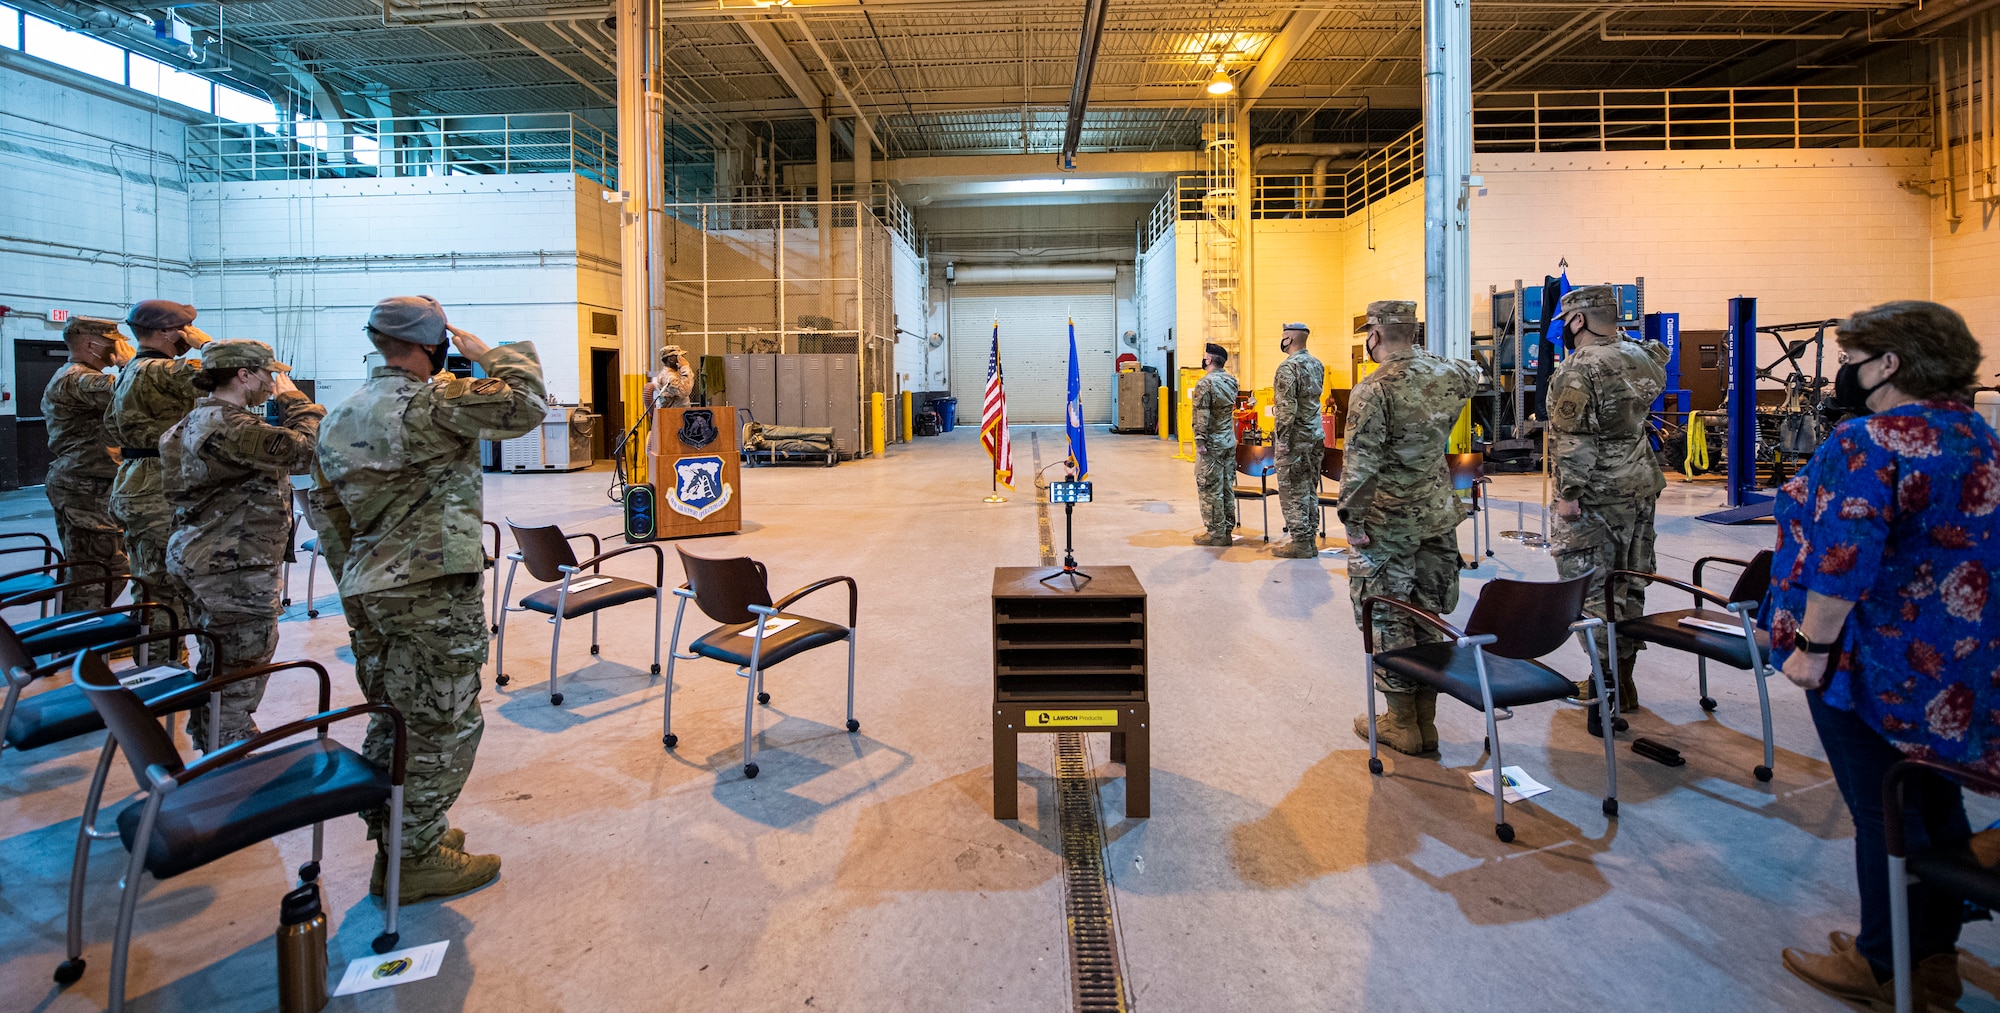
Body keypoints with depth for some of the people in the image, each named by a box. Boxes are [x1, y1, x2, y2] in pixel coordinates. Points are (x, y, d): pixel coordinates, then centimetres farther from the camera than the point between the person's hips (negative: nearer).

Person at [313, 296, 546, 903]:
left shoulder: (340, 415, 14)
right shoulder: (435, 403, -14)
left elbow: (325, 508, 18)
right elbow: (526, 405, -16)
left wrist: (355, 575, 26)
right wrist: (490, 355, 0)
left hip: (366, 592, 9)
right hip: (433, 592, -9)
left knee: (394, 719, 19)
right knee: (444, 725, 2)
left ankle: (394, 835, 31)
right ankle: (414, 861, 10)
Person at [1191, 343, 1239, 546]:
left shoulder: (1205, 383, -15)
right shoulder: (1232, 381, 9)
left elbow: (1201, 416, -19)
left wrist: (1200, 442, -17)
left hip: (1212, 444, -8)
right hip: (1230, 442, 8)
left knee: (1210, 489, -1)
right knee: (1226, 487, 12)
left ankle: (1215, 533, 2)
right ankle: (1227, 531, 18)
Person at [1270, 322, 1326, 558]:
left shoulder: (1288, 367, -16)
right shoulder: (1317, 365, 11)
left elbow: (1287, 406, -21)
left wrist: (1282, 439, -20)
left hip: (1296, 438, -8)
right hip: (1316, 435, 9)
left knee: (1292, 491, -2)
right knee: (1310, 489, 13)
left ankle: (1301, 543, 0)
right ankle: (1311, 540, 18)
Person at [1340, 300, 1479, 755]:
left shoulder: (1374, 388, -17)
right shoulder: (1447, 375, 4)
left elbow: (1361, 463, -22)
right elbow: (1472, 373, 30)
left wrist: (1350, 516, -13)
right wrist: (1422, 355, 32)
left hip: (1388, 524, -7)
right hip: (1438, 516, 7)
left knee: (1387, 622, 5)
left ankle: (1402, 725, 14)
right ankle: (1426, 723, 24)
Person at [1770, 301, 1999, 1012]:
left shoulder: (1868, 441, -19)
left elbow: (1841, 561, -27)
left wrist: (1811, 647, -20)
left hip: (1876, 661, -9)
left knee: (1883, 812, 3)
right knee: (1937, 804, 18)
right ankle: (1936, 956, 32)